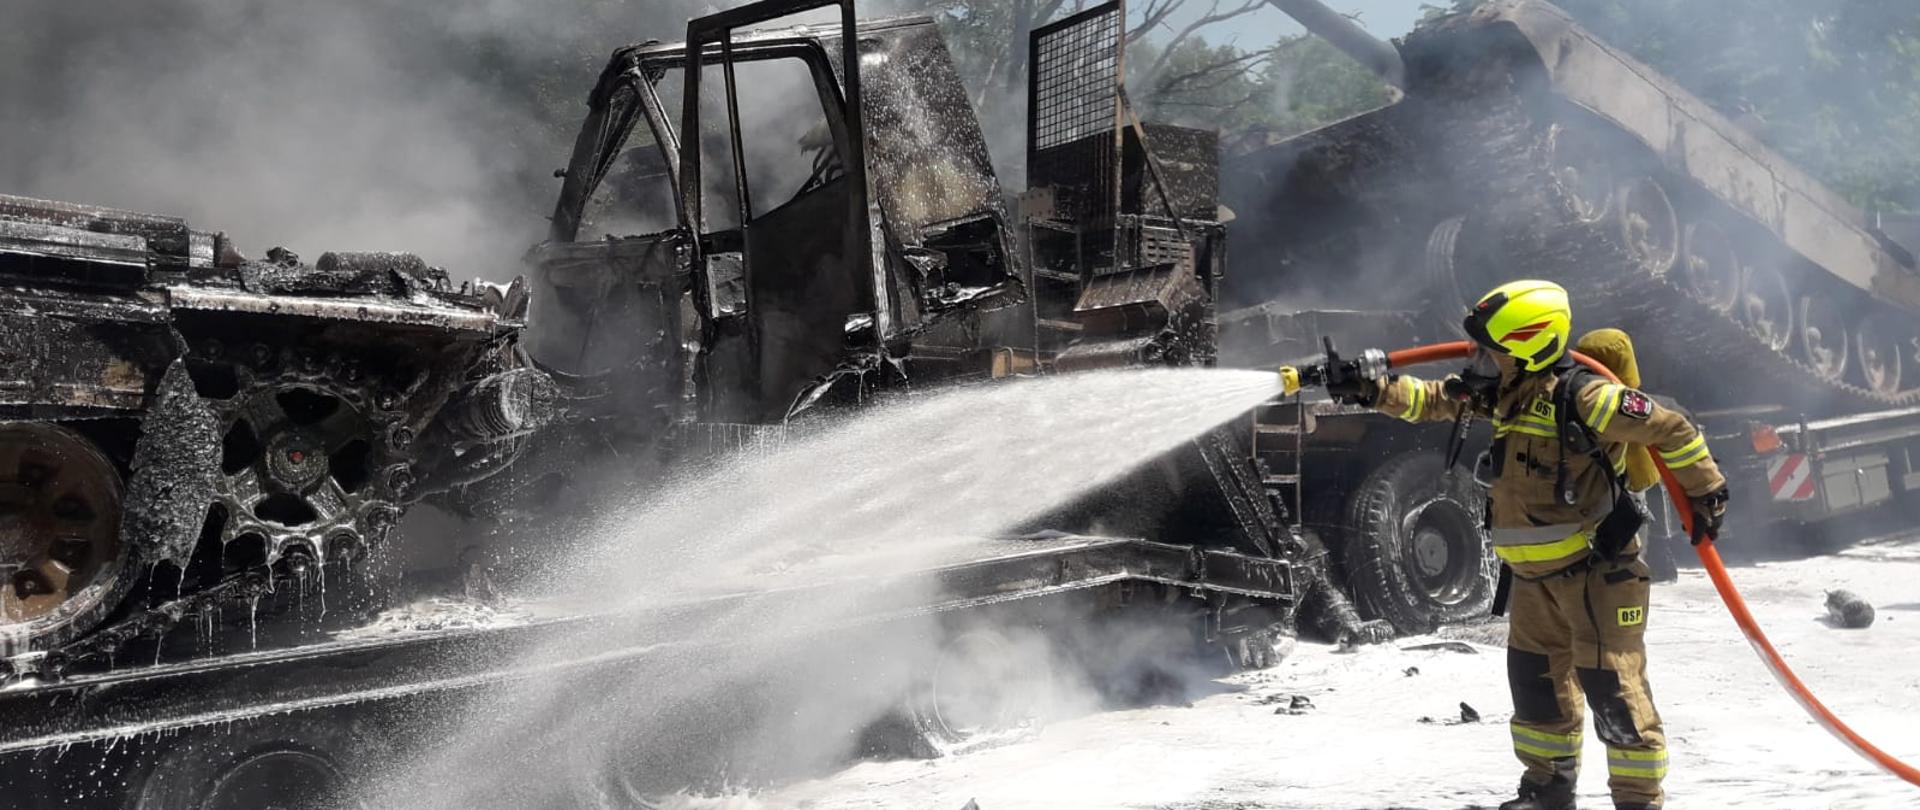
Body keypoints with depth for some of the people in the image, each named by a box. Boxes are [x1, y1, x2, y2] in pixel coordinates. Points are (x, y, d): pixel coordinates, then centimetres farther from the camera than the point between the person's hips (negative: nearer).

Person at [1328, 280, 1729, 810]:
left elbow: (1668, 427, -17)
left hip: (1597, 568, -9)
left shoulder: (1581, 397, -22)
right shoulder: (1502, 392, 3)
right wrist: (1373, 391, -5)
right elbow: (1435, 400, 9)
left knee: (1612, 684, -6)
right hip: (1533, 572, 9)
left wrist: (1706, 493, -10)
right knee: (1535, 679, 16)